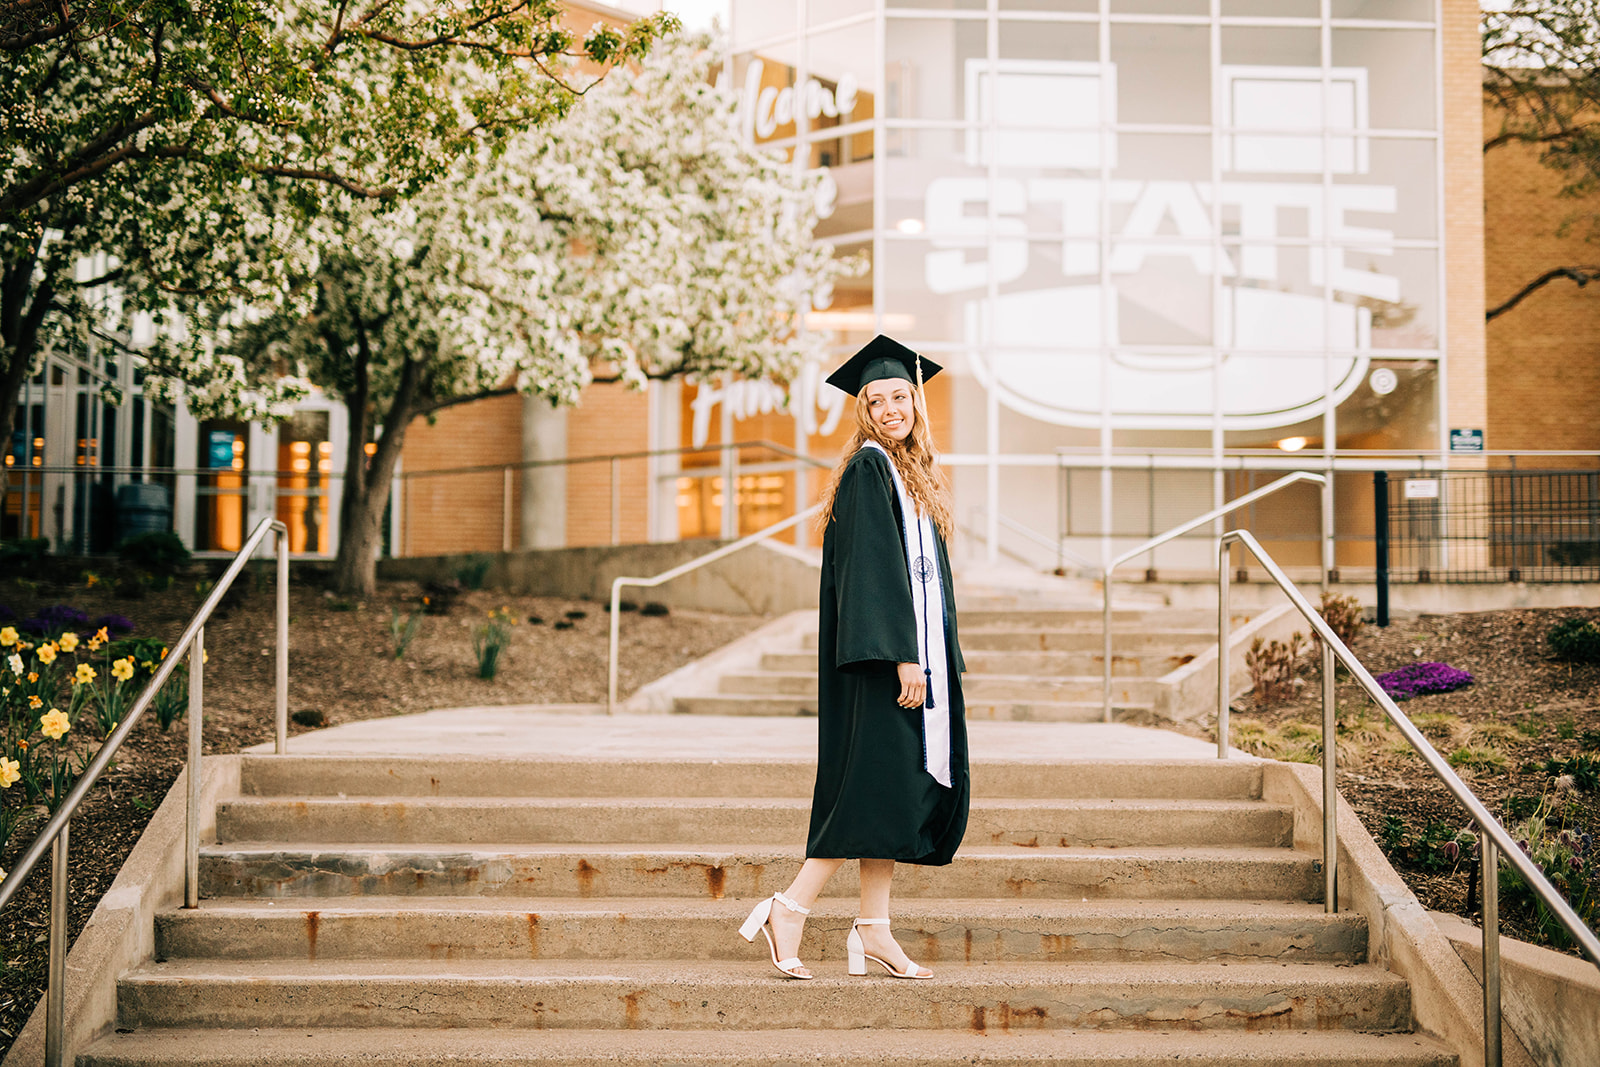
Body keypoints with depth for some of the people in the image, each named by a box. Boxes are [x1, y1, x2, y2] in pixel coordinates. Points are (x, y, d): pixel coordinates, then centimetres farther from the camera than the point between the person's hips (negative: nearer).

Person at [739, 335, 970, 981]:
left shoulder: (915, 473, 19)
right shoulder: (868, 468, -9)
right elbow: (872, 569, -18)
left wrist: (937, 658, 17)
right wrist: (901, 655, -24)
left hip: (916, 653, 9)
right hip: (882, 655, -9)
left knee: (906, 788, 7)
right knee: (879, 781, -12)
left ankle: (873, 930, 10)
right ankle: (789, 911, -8)